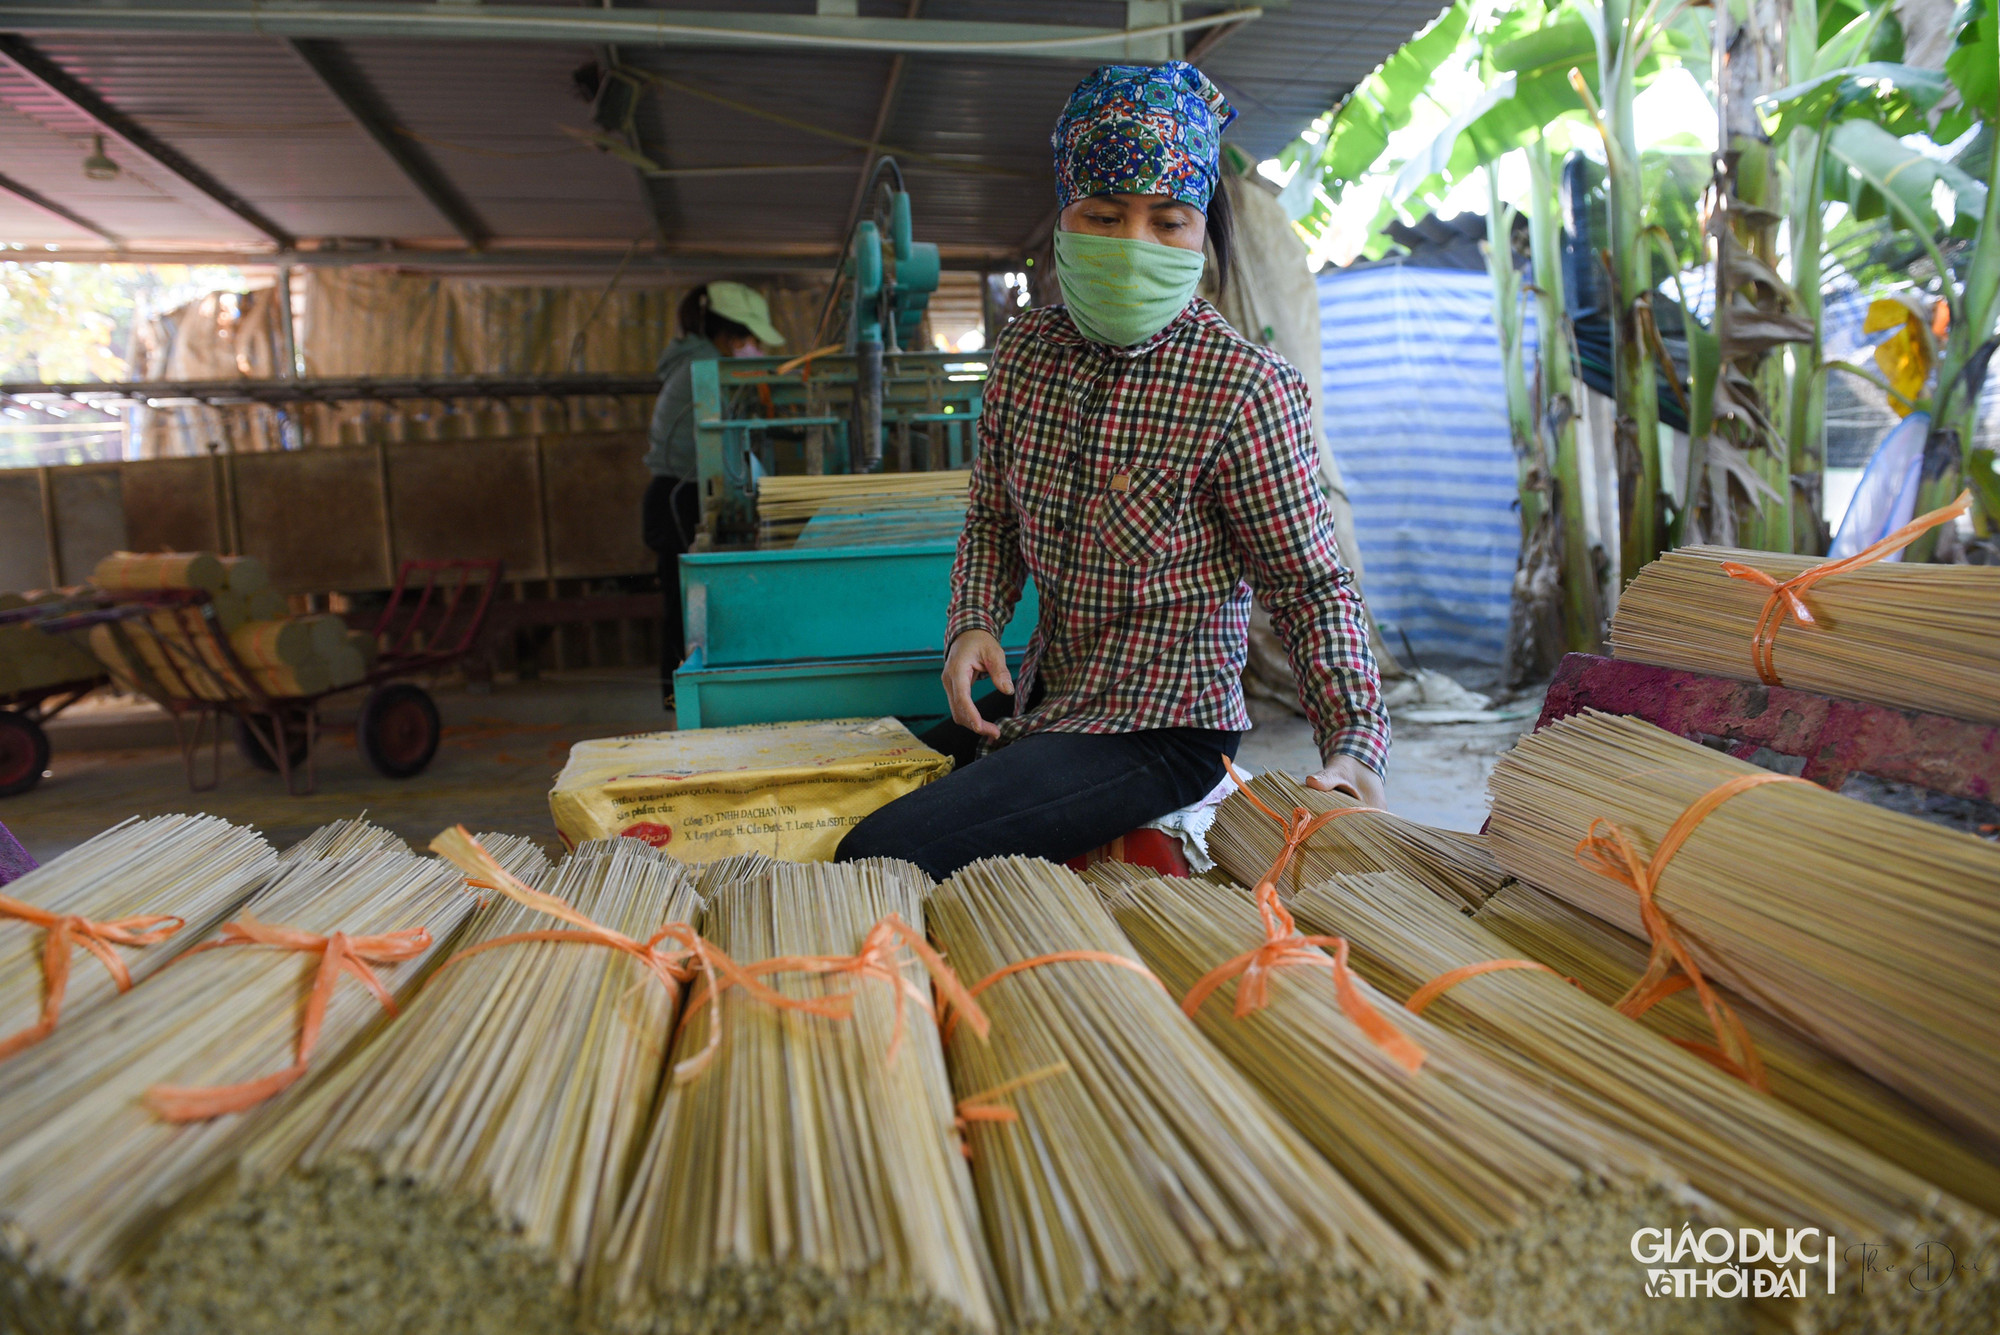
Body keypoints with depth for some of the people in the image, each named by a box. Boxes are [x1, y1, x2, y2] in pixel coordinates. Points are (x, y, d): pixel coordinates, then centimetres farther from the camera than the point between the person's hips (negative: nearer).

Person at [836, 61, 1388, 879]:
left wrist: (1355, 747, -23)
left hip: (1162, 727, -7)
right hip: (1042, 696, 7)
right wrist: (974, 624, -7)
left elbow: (1311, 585, -12)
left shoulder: (1245, 388, -17)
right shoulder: (1023, 354, 1)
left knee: (877, 859, -20)